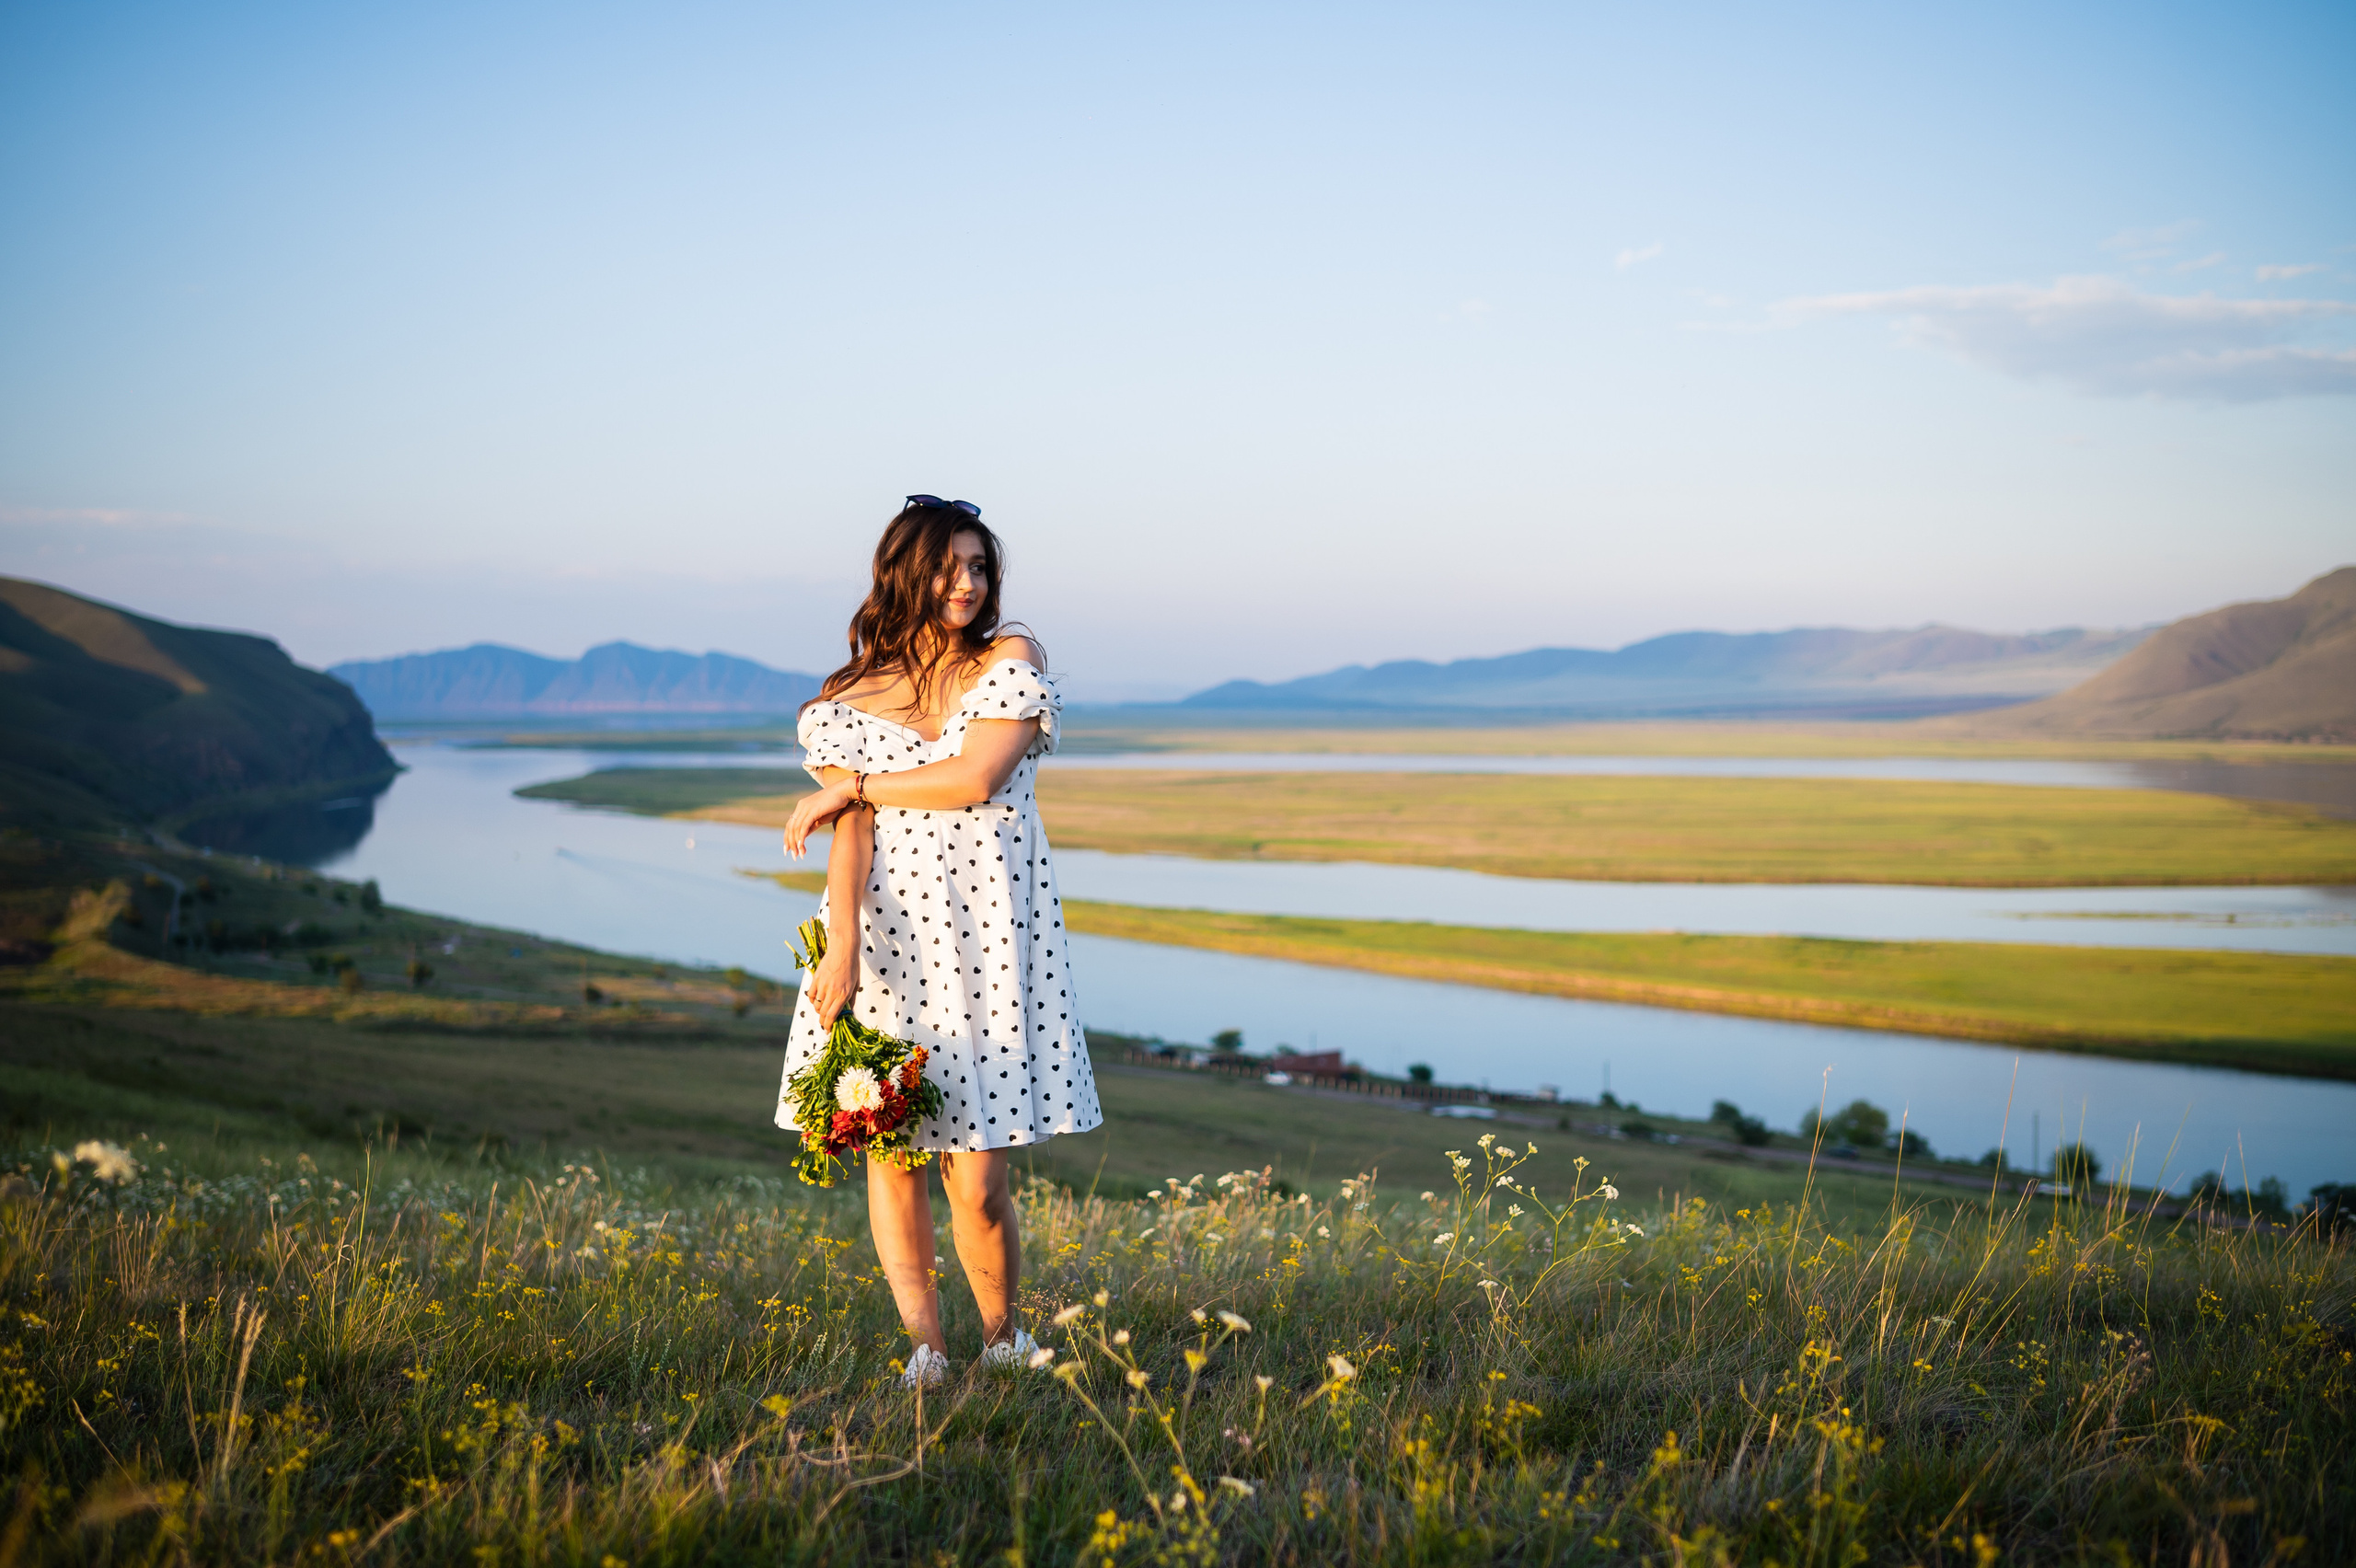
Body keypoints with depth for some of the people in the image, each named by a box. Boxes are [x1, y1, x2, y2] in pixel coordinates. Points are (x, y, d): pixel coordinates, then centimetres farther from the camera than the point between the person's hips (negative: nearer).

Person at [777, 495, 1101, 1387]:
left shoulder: (1010, 661, 4)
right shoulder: (849, 699, 7)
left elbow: (977, 778, -10)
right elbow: (851, 834, -3)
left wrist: (854, 783, -3)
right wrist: (841, 947, -17)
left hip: (990, 938, -2)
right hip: (886, 935, 2)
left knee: (976, 1180, -4)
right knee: (888, 1150, 0)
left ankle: (1002, 1335, 20)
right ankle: (923, 1346, 12)